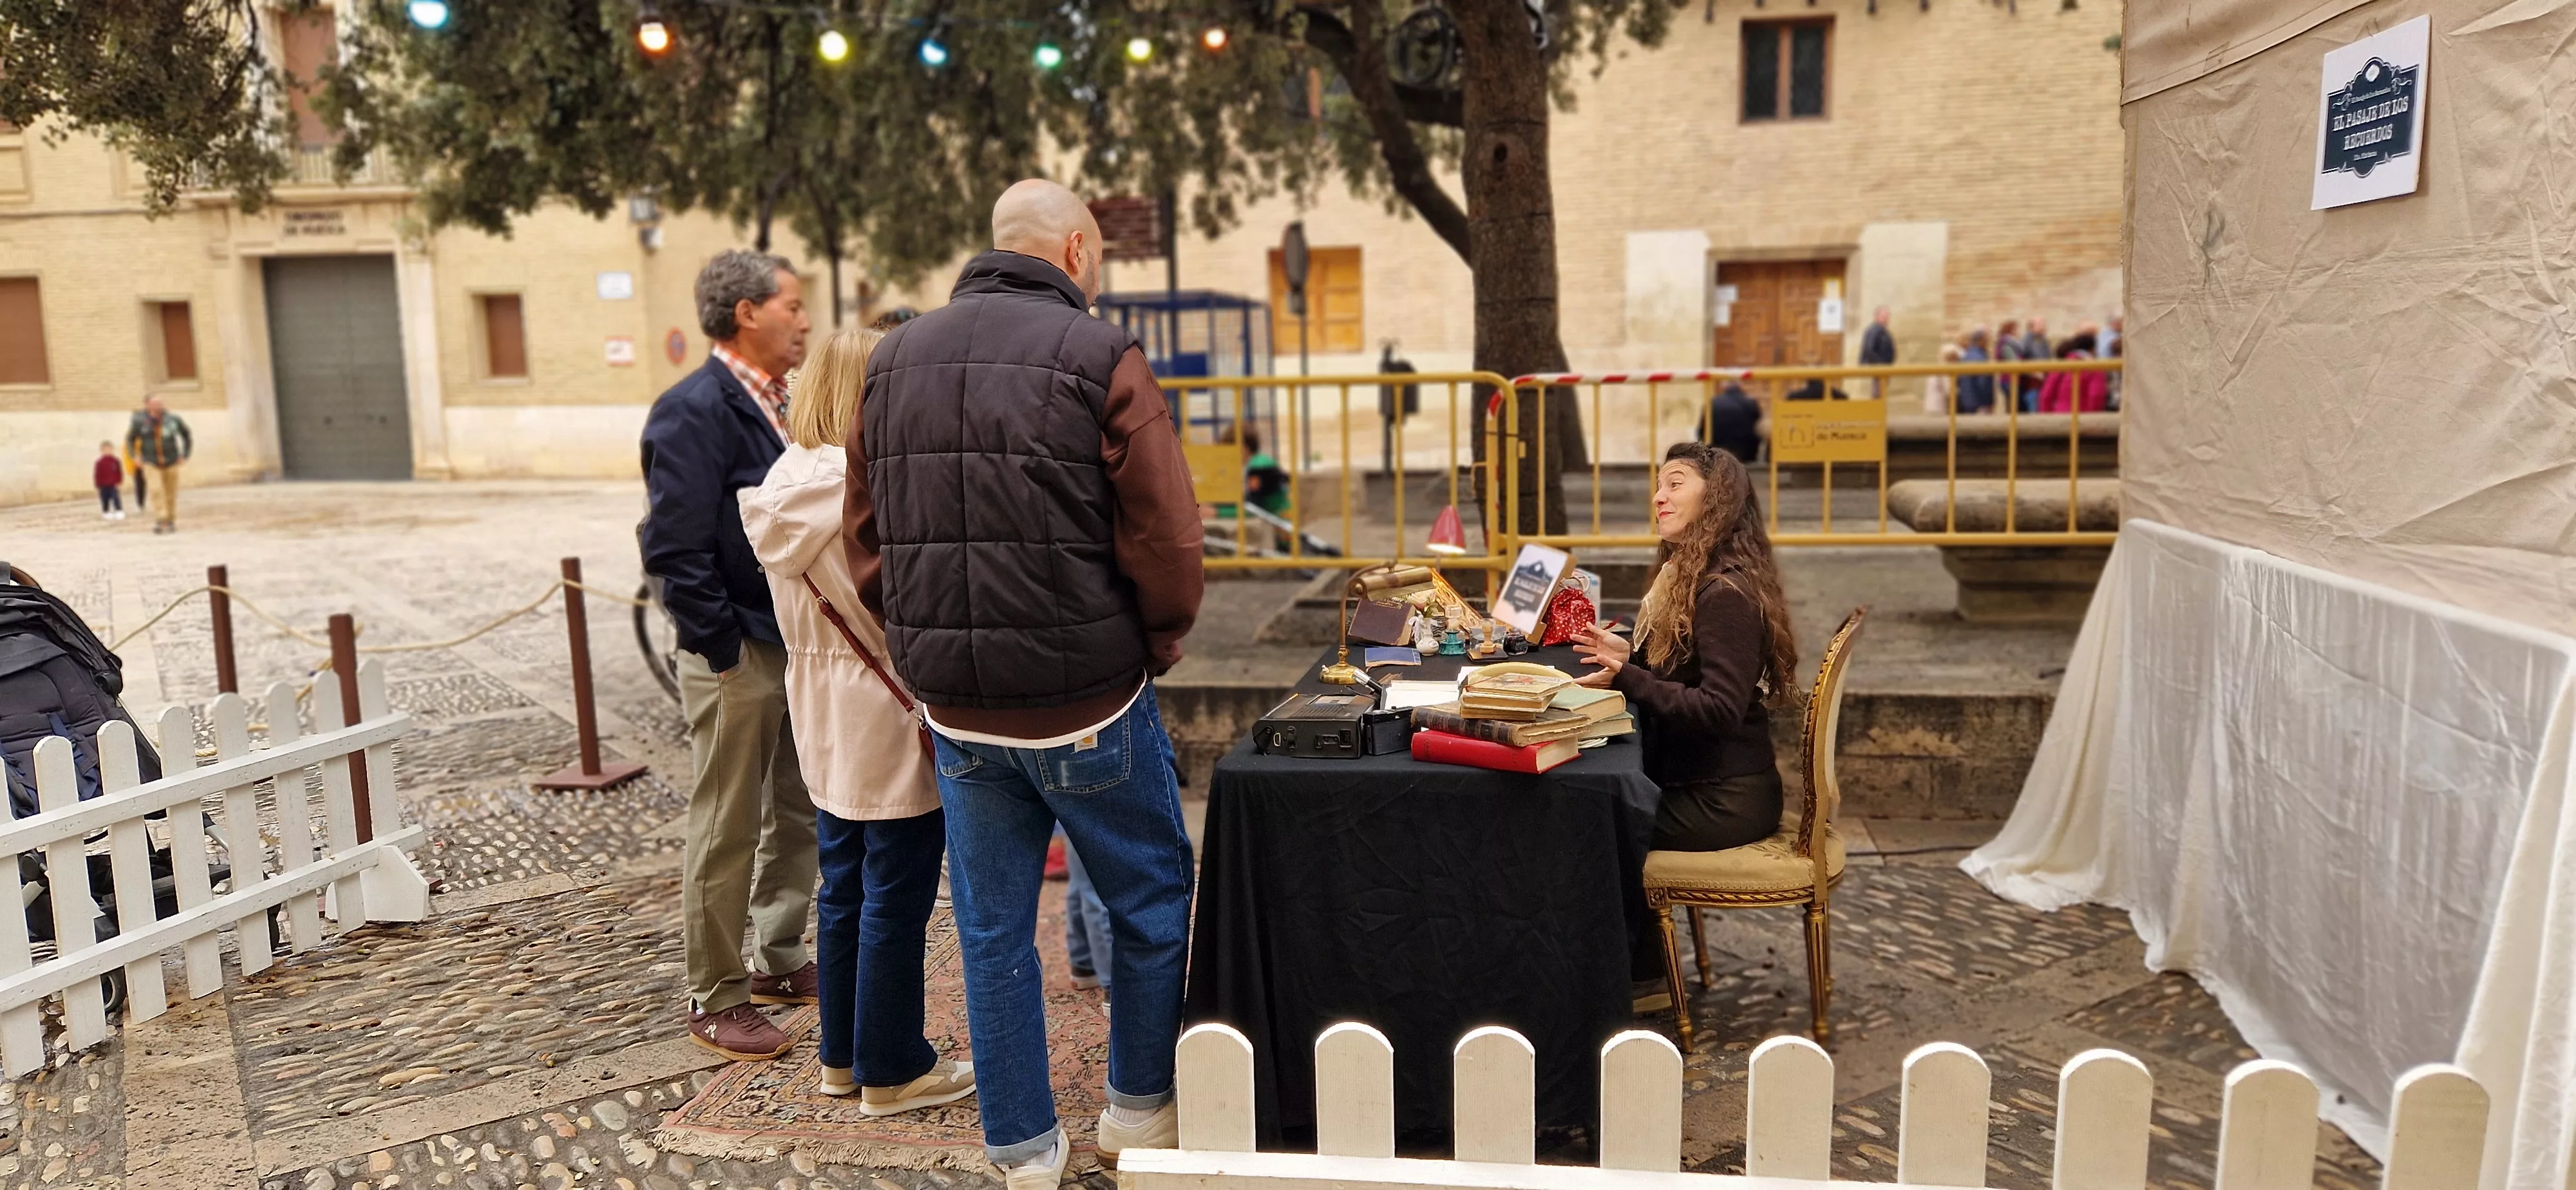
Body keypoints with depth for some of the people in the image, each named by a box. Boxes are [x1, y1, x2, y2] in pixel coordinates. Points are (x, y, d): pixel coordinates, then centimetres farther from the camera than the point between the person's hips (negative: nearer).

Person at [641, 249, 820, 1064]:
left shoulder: (779, 406, 11)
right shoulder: (694, 411, -15)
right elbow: (677, 551, -19)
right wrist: (726, 649, -17)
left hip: (800, 649, 8)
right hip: (740, 657, -8)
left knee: (800, 816, 17)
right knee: (727, 834, 3)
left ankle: (780, 962, 33)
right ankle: (714, 999, 16)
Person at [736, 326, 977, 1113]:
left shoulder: (784, 484, 6)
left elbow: (802, 614, 11)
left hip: (824, 725, 9)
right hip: (891, 722, -9)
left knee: (844, 892, 18)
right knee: (895, 902, 3)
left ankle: (843, 1055, 31)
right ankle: (892, 1071, 16)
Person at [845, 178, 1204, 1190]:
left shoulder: (893, 361, 8)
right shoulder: (1100, 358, -10)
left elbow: (866, 543, 10)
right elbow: (1166, 542, -15)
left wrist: (932, 652, 15)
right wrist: (1157, 644, 2)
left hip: (958, 713, 5)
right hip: (1088, 702, -5)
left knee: (993, 932, 14)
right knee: (1151, 906, 16)